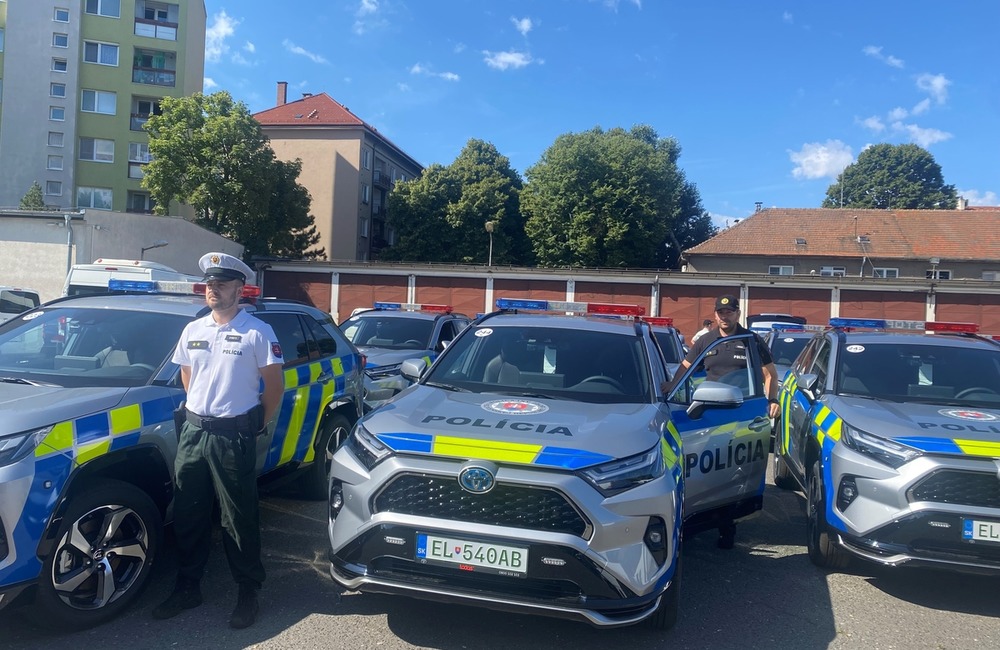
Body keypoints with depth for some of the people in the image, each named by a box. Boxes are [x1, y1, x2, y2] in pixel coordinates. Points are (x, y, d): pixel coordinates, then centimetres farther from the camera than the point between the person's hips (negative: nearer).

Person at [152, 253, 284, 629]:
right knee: (188, 515, 13)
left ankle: (248, 593, 16)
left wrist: (257, 425, 2)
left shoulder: (256, 332, -8)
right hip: (193, 430, 6)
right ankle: (187, 588, 29)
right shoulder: (193, 330, 9)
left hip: (233, 436, -5)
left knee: (239, 519, 2)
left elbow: (275, 385, -4)